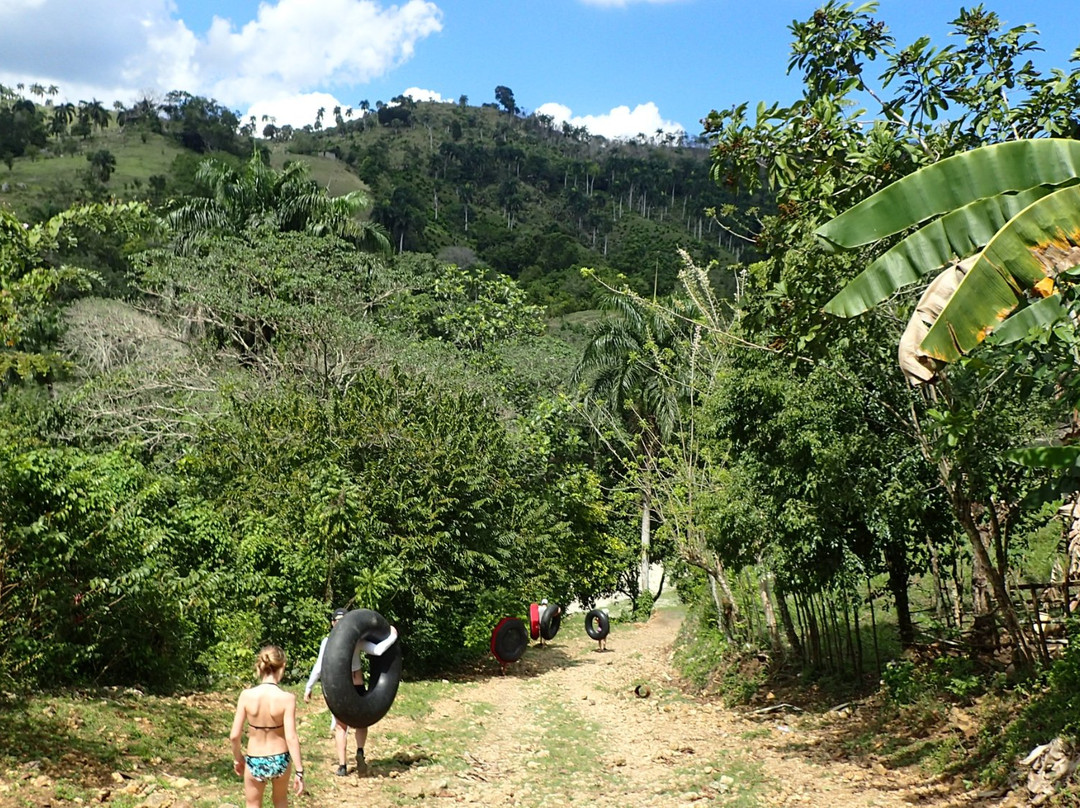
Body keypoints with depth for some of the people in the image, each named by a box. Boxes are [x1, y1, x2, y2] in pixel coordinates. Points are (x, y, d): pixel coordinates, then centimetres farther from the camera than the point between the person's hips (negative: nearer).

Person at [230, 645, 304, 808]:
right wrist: (299, 771, -14)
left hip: (254, 762, 0)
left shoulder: (247, 695, -15)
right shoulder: (287, 698, -20)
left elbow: (234, 735, -11)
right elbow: (291, 737, -21)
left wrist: (237, 757, 8)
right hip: (280, 760, 0)